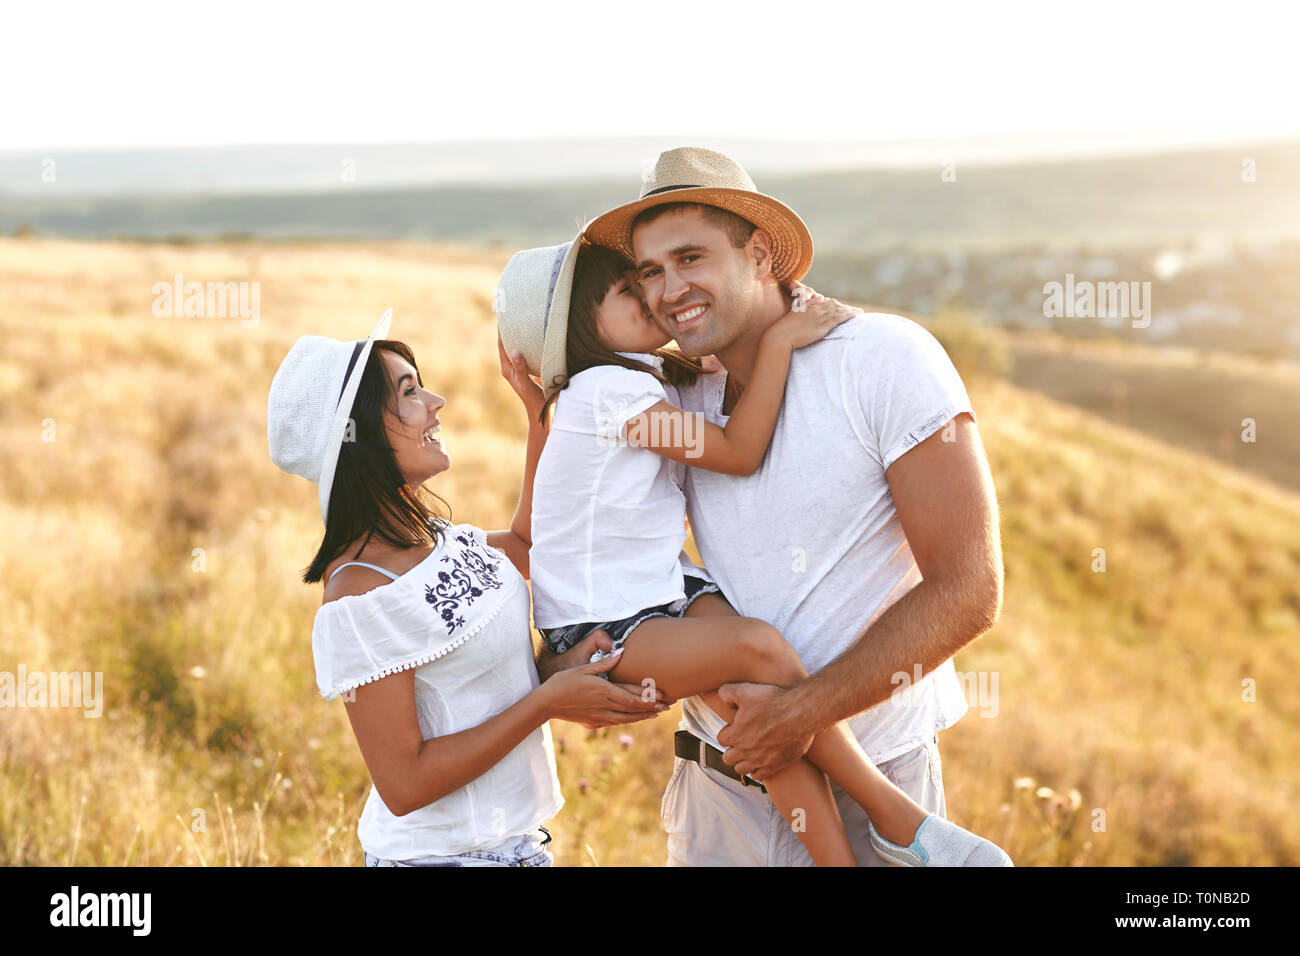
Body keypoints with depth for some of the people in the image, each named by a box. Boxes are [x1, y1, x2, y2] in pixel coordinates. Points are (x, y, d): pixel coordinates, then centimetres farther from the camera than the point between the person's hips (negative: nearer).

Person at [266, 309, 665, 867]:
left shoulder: (435, 540, 1)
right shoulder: (360, 595, -24)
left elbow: (526, 545, 22)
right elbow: (404, 786, -24)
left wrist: (541, 413, 12)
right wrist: (548, 703, -21)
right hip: (442, 853, -8)